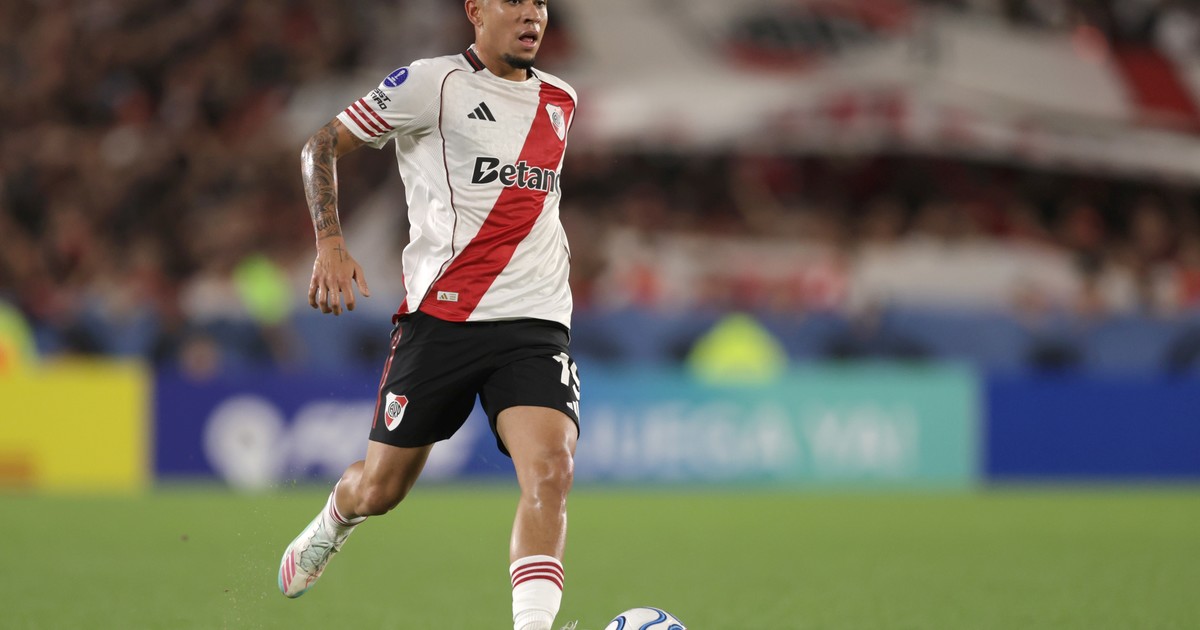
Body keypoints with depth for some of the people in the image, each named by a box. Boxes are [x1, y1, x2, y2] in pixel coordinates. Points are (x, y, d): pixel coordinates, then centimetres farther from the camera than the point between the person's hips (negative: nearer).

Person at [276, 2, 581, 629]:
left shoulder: (559, 100, 14)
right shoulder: (433, 83, -4)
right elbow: (322, 143, -2)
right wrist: (330, 242, -13)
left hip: (536, 323, 3)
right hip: (439, 316, -3)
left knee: (550, 470, -21)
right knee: (380, 489, 8)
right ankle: (330, 525, 44)